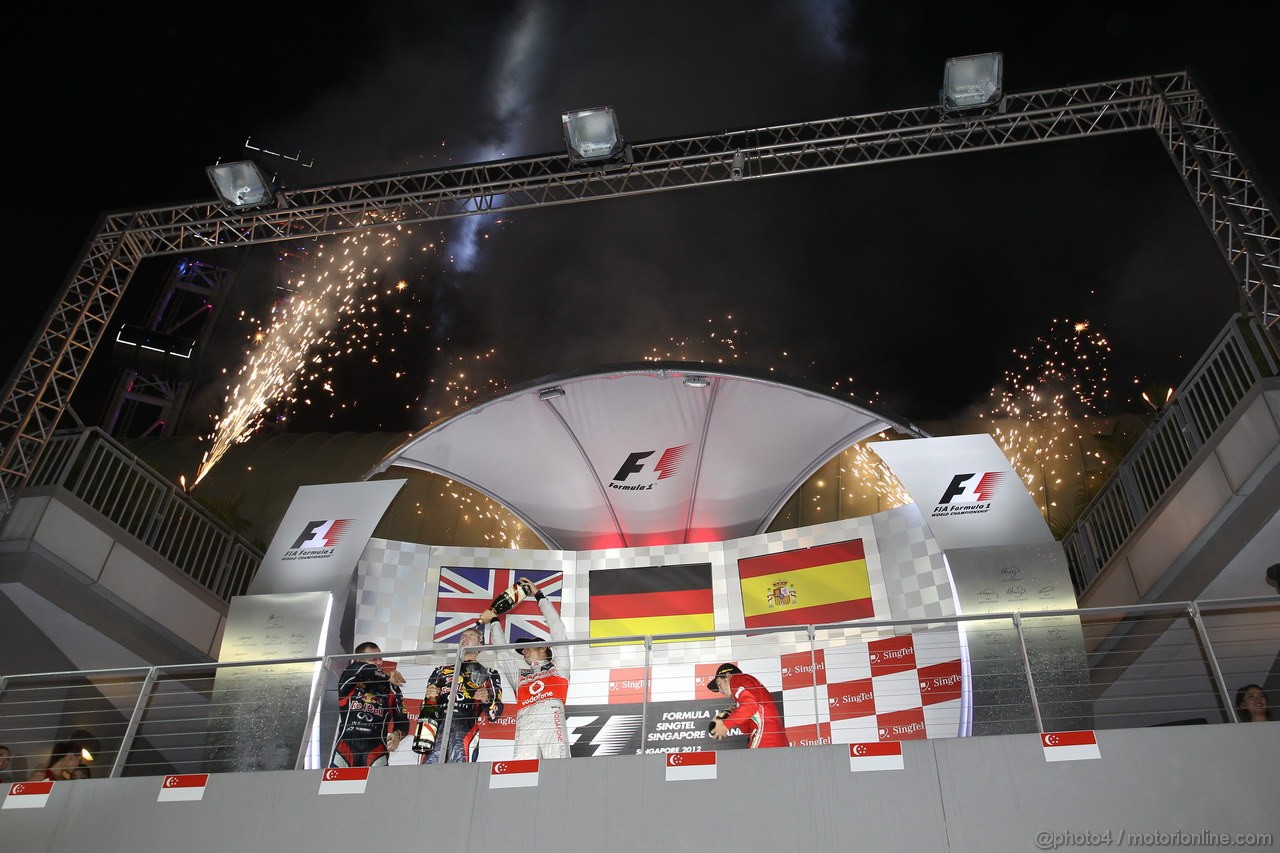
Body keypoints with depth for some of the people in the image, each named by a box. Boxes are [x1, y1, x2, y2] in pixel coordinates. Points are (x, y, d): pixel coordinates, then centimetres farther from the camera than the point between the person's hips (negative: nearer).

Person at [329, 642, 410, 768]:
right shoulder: (349, 682, 6)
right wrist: (387, 676, -1)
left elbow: (402, 720, 9)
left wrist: (397, 735, -14)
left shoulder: (390, 689, 11)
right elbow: (359, 669, -16)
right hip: (345, 747, 0)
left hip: (376, 749, 0)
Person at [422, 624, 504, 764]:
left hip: (466, 729, -3)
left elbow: (494, 715, 12)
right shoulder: (441, 670, 30)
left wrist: (487, 699, -8)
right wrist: (430, 697, 6)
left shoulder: (488, 674, 21)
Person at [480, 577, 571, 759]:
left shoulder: (558, 667, 27)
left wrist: (539, 595, 33)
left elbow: (558, 629, 27)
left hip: (553, 725, -3)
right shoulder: (519, 677, 34)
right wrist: (494, 621, 47)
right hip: (525, 731, 3)